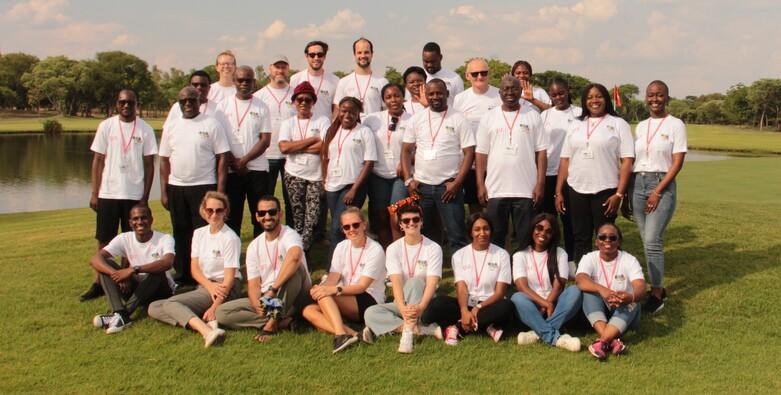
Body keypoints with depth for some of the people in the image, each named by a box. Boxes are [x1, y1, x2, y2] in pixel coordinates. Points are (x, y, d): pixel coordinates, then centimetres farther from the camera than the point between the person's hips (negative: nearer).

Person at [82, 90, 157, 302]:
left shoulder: (145, 129, 1)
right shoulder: (106, 127, 3)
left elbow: (149, 165, 2)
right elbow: (98, 161, 4)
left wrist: (145, 196, -2)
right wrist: (94, 193, 0)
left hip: (134, 194, 0)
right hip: (108, 194, 1)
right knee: (104, 240, 6)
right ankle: (98, 284, 12)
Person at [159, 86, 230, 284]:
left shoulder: (212, 124, -1)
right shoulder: (171, 127, 11)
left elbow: (222, 158, -4)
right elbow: (164, 160, 12)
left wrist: (220, 190, -11)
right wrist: (164, 191, 6)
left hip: (204, 186, -4)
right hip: (176, 188, 4)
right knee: (180, 233, 10)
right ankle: (182, 277, 20)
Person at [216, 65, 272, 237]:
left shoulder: (261, 107, 5)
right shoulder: (223, 105, 7)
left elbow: (265, 140, -2)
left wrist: (244, 160, -12)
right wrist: (233, 162, -8)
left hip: (257, 169, -1)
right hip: (231, 170, 1)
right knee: (232, 216, 5)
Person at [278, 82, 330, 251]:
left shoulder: (322, 121, 4)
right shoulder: (287, 123, 9)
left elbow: (325, 146, -11)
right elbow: (284, 147, -8)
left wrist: (296, 148, -8)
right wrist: (312, 139, -9)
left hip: (316, 175, -1)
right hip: (294, 175, 1)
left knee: (311, 219, -5)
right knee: (297, 217, 3)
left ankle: (301, 249, 4)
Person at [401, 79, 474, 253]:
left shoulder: (458, 119, -1)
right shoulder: (416, 119, 8)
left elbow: (469, 152, -4)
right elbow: (406, 150, 10)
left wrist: (457, 183, -12)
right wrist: (408, 180, -1)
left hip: (448, 186, -3)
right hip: (421, 186, 3)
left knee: (456, 234, -2)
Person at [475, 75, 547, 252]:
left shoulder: (533, 116, 6)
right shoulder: (489, 118, 7)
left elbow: (541, 152, 3)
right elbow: (481, 154, 6)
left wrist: (540, 184, -5)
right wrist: (480, 185, -2)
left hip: (526, 190, -1)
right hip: (495, 190, 1)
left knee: (526, 238, 3)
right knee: (495, 237, 7)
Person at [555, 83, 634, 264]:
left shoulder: (618, 124, 2)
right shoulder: (576, 125, 13)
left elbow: (627, 161, -4)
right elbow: (565, 160, 11)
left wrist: (619, 194, -12)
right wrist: (558, 192, 5)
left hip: (606, 191, -3)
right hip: (577, 191, 4)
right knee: (580, 239, 8)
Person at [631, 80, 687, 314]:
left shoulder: (675, 125, -2)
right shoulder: (640, 127, 12)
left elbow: (677, 163, -7)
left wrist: (658, 192, -14)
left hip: (662, 185, -5)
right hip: (638, 184, 5)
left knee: (652, 240, -12)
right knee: (646, 241, 6)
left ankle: (656, 294, -4)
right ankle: (658, 288, 17)